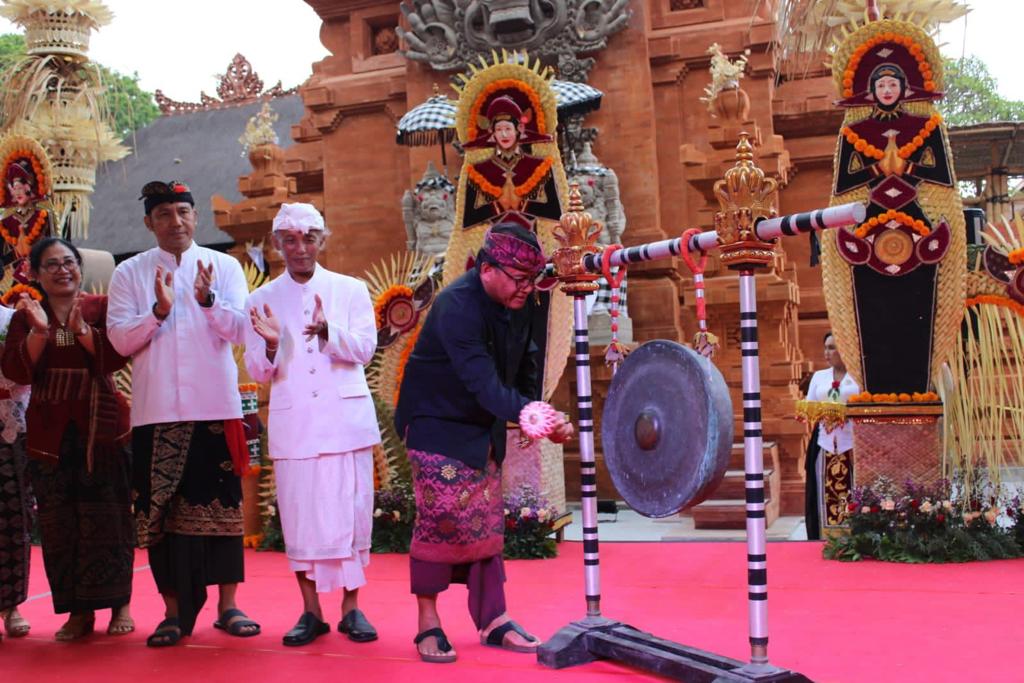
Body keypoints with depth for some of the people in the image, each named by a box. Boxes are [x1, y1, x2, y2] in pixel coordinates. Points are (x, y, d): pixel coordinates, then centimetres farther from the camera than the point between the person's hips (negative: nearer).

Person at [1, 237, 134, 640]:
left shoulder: (103, 308, 3)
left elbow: (118, 356, -10)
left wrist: (83, 332, -22)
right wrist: (39, 332, -17)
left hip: (102, 429, -2)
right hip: (50, 433, 2)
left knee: (107, 518, -2)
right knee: (58, 524, 1)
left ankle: (119, 606, 7)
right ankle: (78, 612, 8)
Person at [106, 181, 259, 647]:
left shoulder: (224, 266, 5)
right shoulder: (129, 273, 5)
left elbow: (236, 330, -4)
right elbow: (120, 340, -3)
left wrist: (208, 299, -22)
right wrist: (158, 310, -18)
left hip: (216, 406, 0)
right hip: (156, 411, 0)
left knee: (222, 503, 4)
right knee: (162, 509, 3)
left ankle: (228, 605, 13)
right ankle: (175, 611, 13)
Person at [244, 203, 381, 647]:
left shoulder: (351, 290, 8)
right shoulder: (261, 300, 9)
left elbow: (364, 348, -4)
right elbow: (257, 372, 6)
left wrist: (328, 331, -23)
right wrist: (270, 346, -16)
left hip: (346, 419, -1)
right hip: (292, 424, 1)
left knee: (350, 513, 1)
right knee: (301, 516, 2)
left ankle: (351, 609, 12)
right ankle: (311, 612, 14)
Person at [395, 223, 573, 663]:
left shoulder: (515, 306, -4)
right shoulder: (457, 305, -28)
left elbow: (524, 367, 8)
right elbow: (485, 385, -37)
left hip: (484, 430, 7)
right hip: (439, 427, -7)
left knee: (486, 524, 8)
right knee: (440, 521, -7)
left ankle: (493, 620, 15)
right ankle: (428, 624, 6)